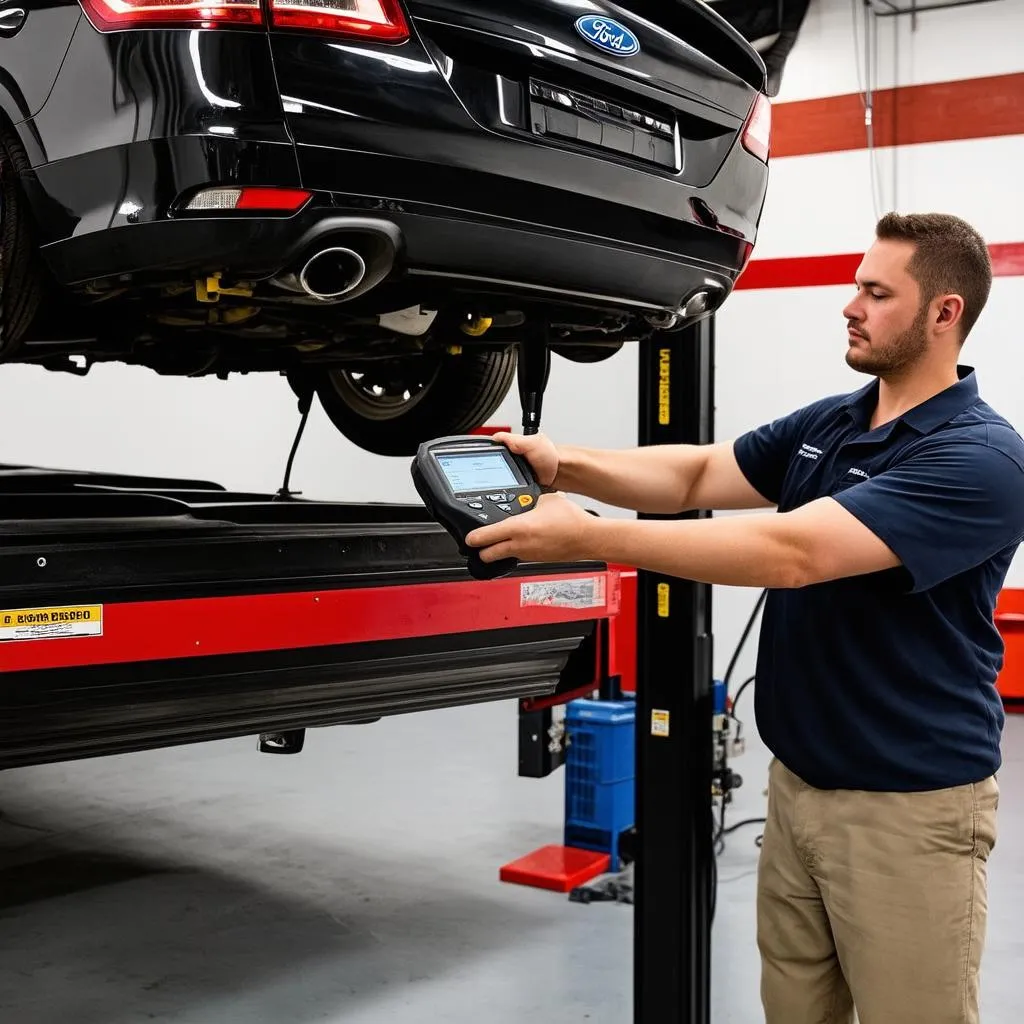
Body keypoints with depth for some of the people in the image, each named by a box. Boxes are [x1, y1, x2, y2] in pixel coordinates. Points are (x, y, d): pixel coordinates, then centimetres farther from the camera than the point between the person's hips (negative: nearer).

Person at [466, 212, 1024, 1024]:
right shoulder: (824, 425, 7)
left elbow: (791, 553, -30)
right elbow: (695, 476, 3)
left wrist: (590, 537, -33)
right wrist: (562, 465, -15)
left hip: (909, 804, -7)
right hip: (797, 780, 8)